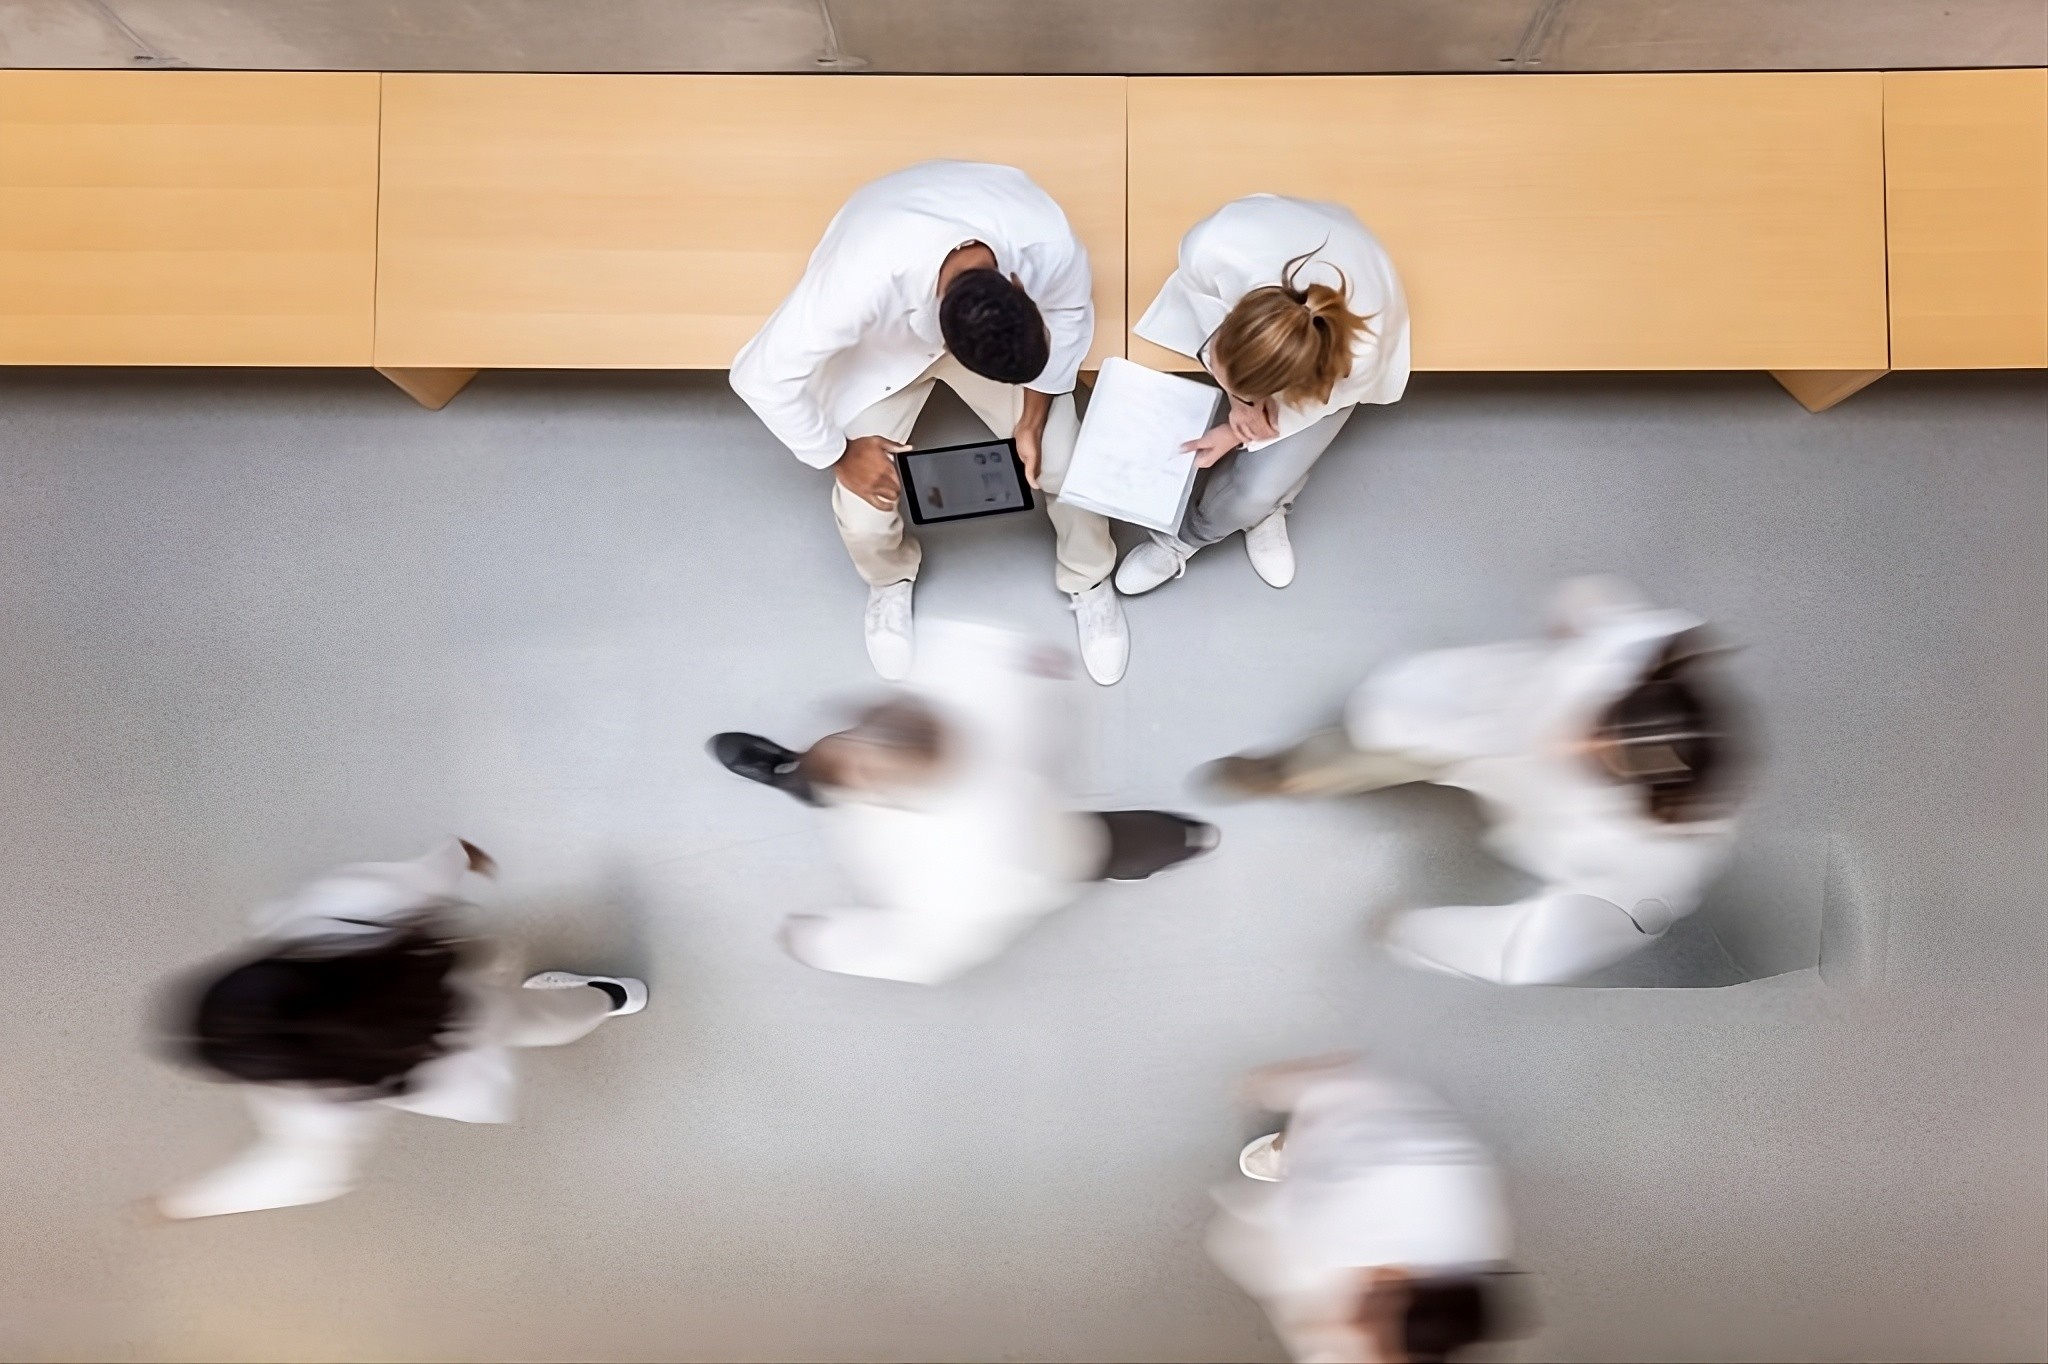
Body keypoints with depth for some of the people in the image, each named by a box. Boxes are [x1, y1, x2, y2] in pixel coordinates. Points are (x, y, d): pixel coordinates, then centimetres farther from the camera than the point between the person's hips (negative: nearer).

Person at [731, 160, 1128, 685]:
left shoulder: (1048, 239, -35)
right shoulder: (862, 279, -45)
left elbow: (1067, 312, -10)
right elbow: (762, 376, -33)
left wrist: (1033, 421, -16)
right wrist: (840, 455, -20)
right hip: (880, 344, -2)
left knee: (1064, 468, -6)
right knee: (864, 514, -11)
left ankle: (1089, 582, 27)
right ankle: (890, 580, 27)